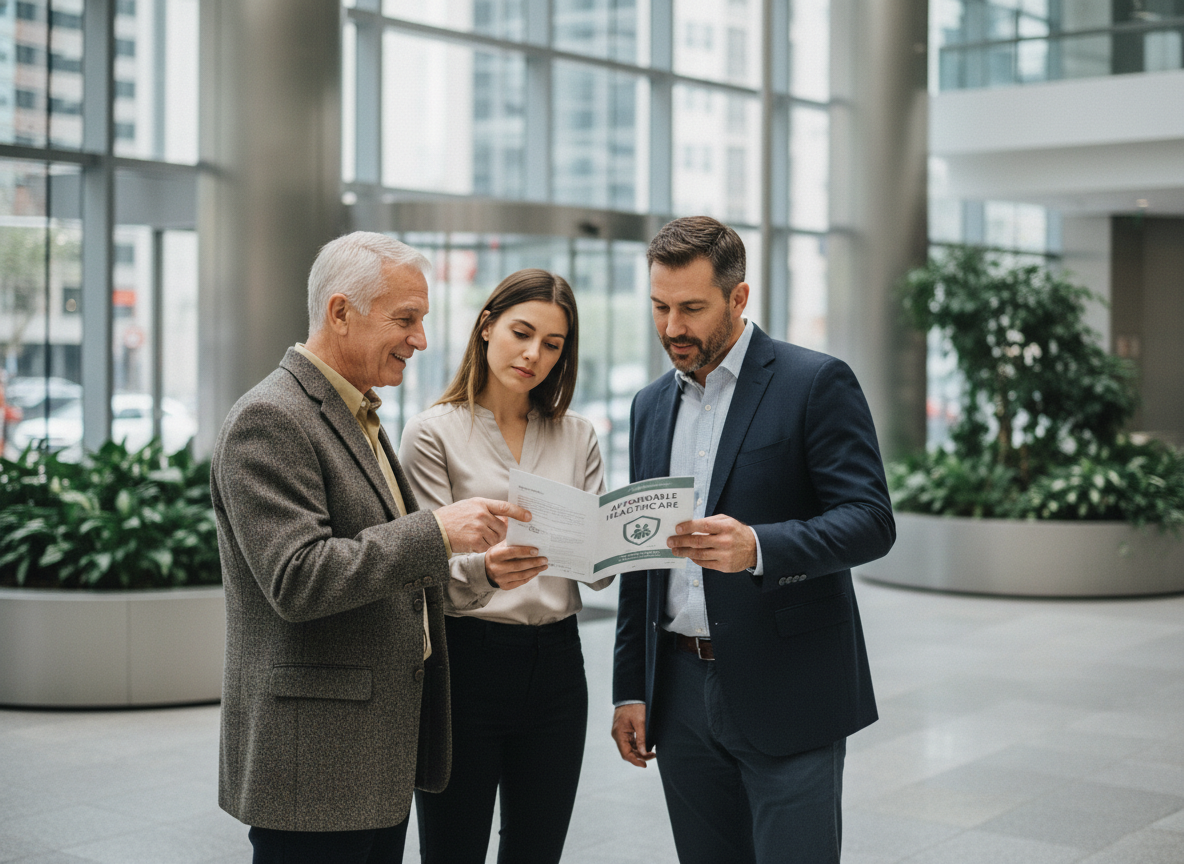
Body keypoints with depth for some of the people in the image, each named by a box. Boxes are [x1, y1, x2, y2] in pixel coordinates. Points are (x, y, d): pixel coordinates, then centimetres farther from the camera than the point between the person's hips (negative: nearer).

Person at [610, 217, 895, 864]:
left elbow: (871, 521, -14)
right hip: (681, 697, 6)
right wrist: (630, 688, 13)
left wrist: (758, 548, -31)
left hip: (787, 693, -5)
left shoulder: (816, 384, -6)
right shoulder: (651, 405, 13)